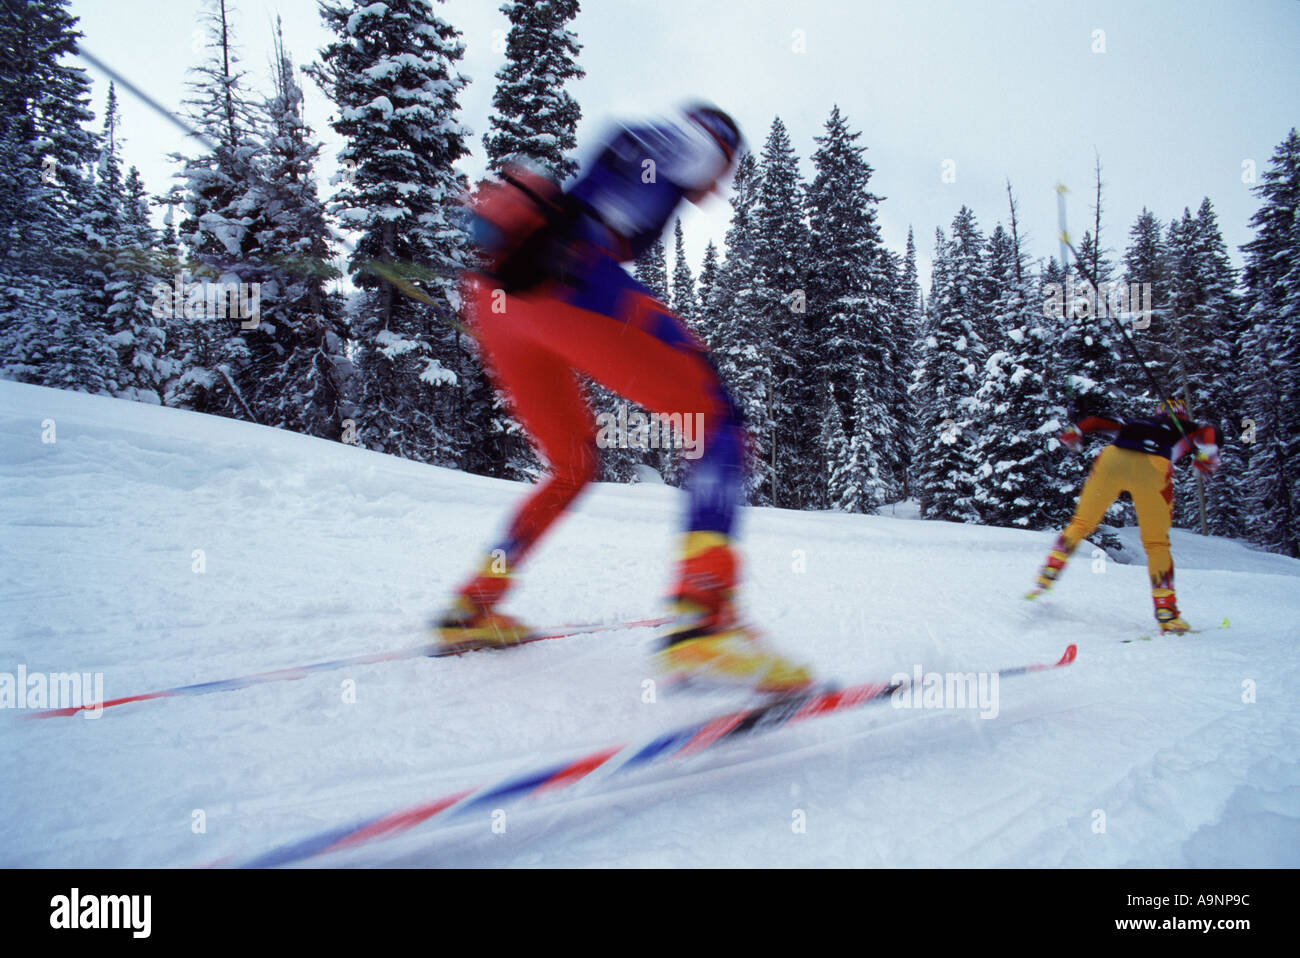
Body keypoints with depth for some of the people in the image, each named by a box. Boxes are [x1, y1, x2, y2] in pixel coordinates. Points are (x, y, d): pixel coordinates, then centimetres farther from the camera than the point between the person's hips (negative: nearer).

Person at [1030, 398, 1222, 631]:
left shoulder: (1135, 423, 41)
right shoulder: (1185, 429, 34)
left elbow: (1096, 421, 30)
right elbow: (1207, 431, 12)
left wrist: (1075, 432, 17)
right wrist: (1208, 455, -4)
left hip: (1113, 457, 2)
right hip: (1152, 466, -2)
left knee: (1082, 522, 17)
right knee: (1157, 543, 10)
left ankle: (1050, 571, 5)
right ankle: (1167, 613, 8)